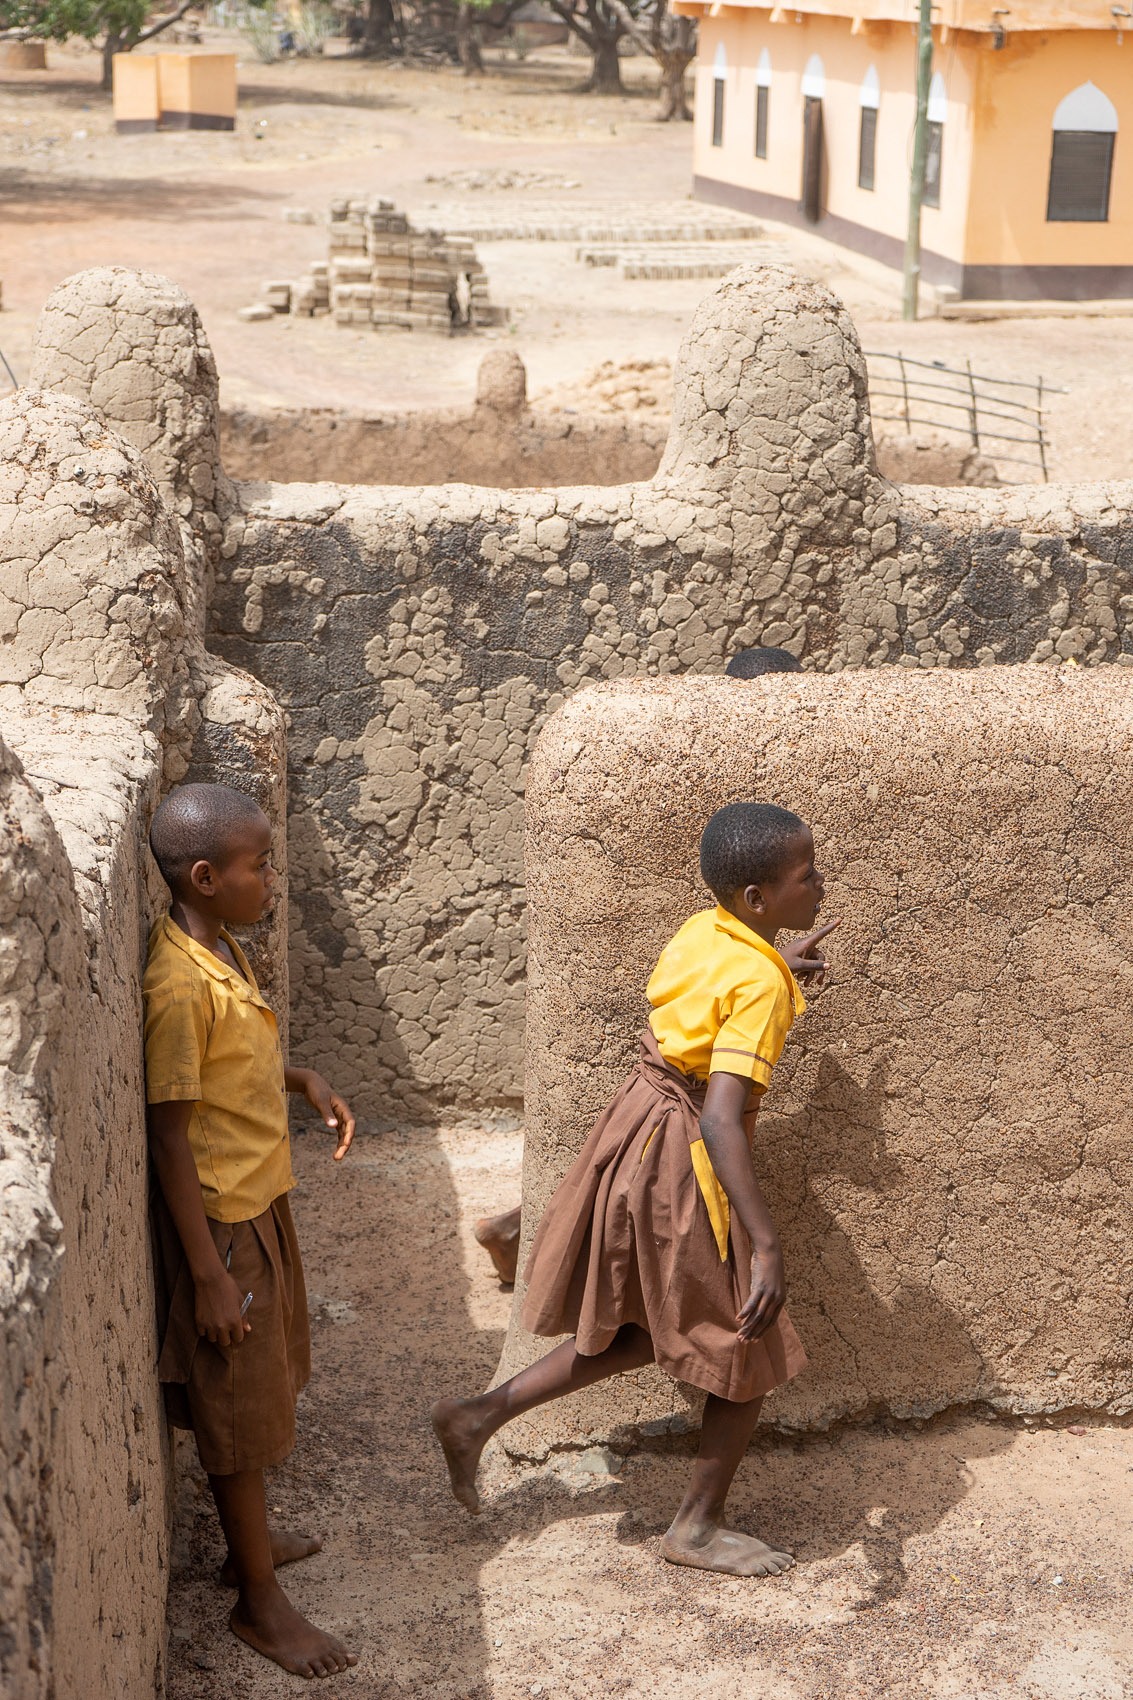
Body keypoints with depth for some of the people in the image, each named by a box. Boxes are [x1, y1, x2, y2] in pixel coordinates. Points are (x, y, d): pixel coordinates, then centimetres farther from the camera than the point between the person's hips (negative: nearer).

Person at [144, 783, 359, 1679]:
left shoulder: (221, 948, 0)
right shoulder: (180, 984, -28)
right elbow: (171, 1136, -25)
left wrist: (302, 1079, 4)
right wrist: (209, 1275, -21)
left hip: (259, 1201, 9)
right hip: (220, 1221, -9)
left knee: (263, 1390, 24)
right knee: (240, 1410, 6)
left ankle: (252, 1539, 44)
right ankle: (260, 1601, 23)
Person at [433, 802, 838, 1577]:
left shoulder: (701, 932, 1)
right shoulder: (760, 983, -24)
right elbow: (720, 1120, -33)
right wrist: (767, 1246, -37)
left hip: (640, 1128, 9)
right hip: (682, 1166, -9)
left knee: (644, 1333, 24)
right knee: (751, 1347, 10)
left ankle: (478, 1415, 24)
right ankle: (699, 1526, 24)